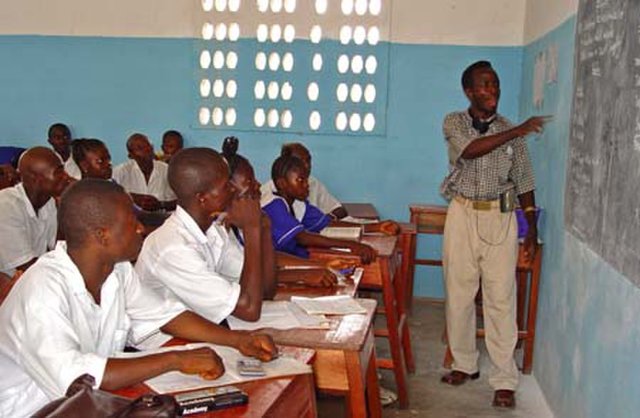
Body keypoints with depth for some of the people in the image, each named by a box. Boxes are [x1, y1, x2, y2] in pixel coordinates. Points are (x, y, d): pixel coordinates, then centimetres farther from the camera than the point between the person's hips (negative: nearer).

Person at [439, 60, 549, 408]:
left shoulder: (511, 131, 7)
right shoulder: (453, 123, 2)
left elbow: (524, 181, 9)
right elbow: (470, 150, -18)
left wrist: (532, 229, 5)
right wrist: (518, 131, -20)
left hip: (500, 217, 0)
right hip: (462, 214, 0)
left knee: (501, 298, -3)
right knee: (458, 294, 6)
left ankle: (504, 379, 4)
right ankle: (465, 364, 22)